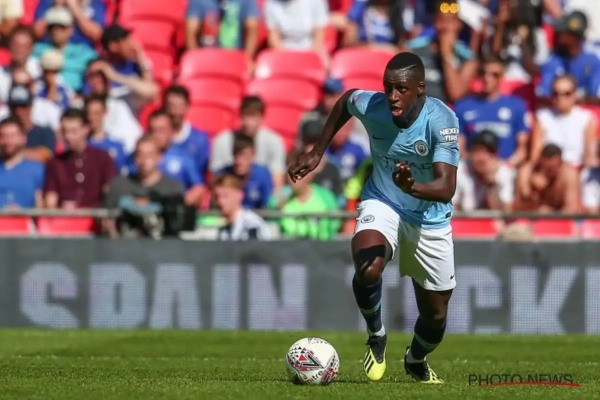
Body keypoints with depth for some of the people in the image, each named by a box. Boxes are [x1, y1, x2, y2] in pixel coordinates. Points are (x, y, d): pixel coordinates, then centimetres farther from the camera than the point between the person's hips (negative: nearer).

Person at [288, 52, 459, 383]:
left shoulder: (441, 120, -29)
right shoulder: (371, 106, -20)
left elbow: (446, 187, -37)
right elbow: (346, 99, 7)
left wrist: (413, 187, -58)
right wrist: (317, 152, 8)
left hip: (429, 220, 0)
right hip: (382, 204, 0)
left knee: (435, 315, 10)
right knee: (367, 269, -34)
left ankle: (416, 361, 47)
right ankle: (376, 336, -2)